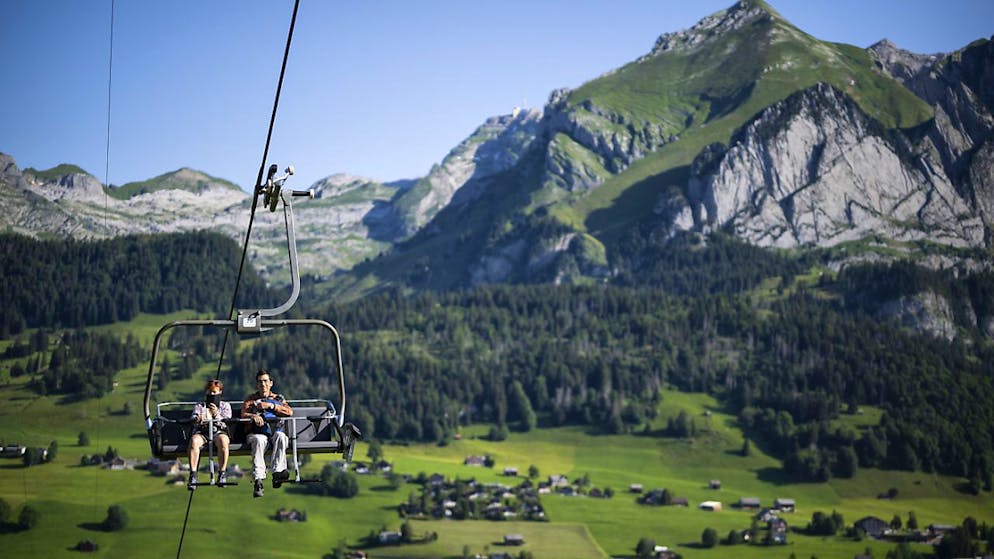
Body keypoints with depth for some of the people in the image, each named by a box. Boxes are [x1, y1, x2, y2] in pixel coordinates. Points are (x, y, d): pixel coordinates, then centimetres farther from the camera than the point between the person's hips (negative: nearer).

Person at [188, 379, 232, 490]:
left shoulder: (225, 405, 23)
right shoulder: (199, 405, 25)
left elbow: (227, 422, 8)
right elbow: (194, 417, 5)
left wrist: (216, 414, -12)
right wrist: (197, 419, -21)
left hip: (219, 431, -1)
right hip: (201, 431, 1)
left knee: (223, 440, -39)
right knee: (194, 441, -36)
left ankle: (222, 474, -36)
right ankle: (193, 475, -40)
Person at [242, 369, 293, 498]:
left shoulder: (278, 398, 26)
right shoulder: (251, 398, 24)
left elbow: (289, 412, 7)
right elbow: (243, 413, 5)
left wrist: (270, 406, -1)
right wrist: (253, 416, -18)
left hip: (276, 430, 1)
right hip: (258, 432, -1)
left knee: (280, 436, -36)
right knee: (259, 441, -38)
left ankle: (277, 472, -45)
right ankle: (258, 480, -49)